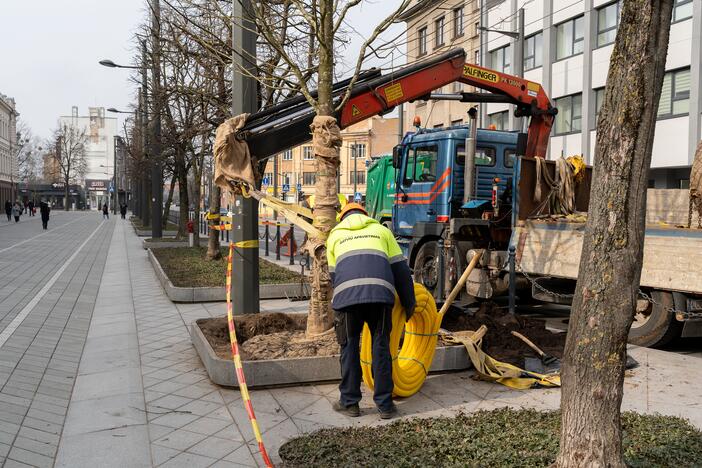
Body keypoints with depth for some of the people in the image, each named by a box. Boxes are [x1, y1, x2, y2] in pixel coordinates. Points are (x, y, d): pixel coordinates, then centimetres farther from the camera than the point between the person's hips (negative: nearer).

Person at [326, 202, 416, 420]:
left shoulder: (335, 235, 28)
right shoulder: (381, 229, 27)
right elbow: (400, 269, 22)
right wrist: (409, 303, 27)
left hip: (346, 294, 0)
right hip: (380, 292, 0)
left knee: (349, 347, 13)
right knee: (381, 347, 11)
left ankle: (349, 402, 21)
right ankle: (385, 404, 17)